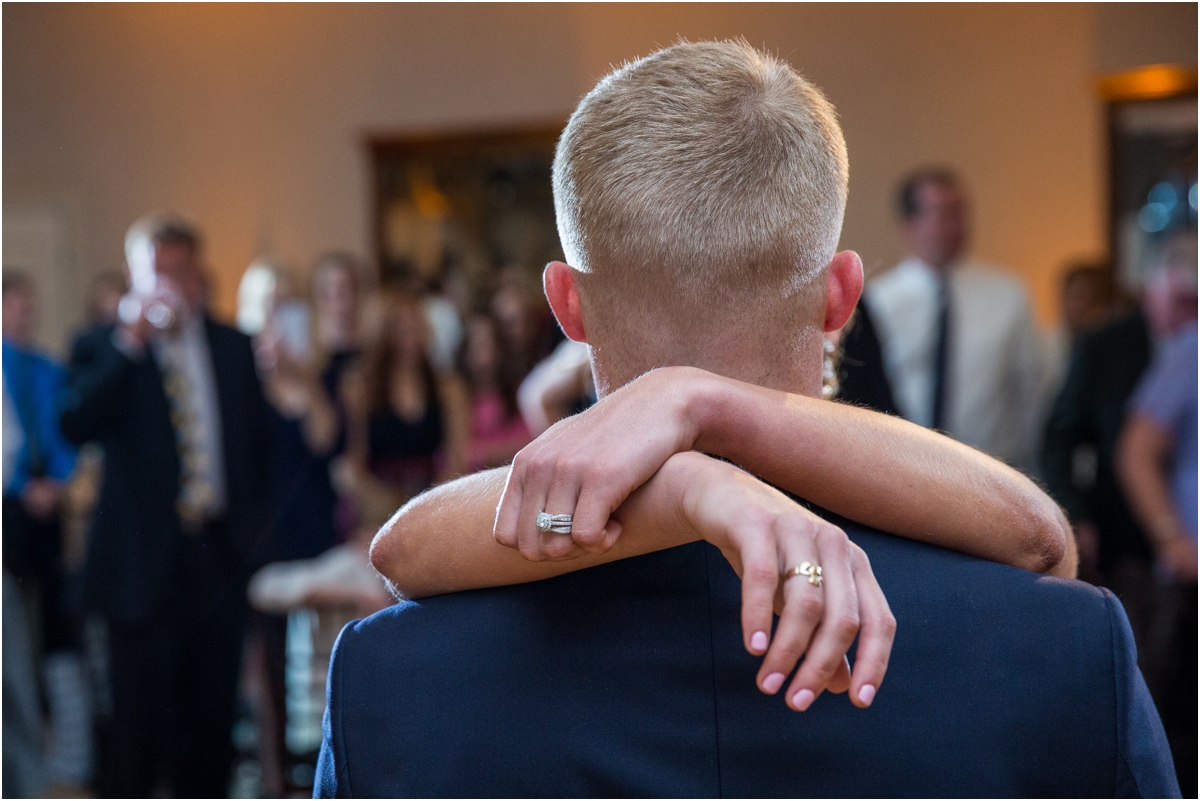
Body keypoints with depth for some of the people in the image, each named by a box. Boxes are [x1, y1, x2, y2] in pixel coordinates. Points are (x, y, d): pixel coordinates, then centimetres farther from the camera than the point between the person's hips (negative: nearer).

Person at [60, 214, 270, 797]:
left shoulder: (235, 348, 11)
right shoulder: (103, 349, 0)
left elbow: (260, 442, 15)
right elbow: (75, 426, -18)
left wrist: (253, 530, 9)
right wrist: (128, 345, -25)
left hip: (221, 554, 4)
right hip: (144, 564, -3)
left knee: (211, 719, 9)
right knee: (140, 722, -4)